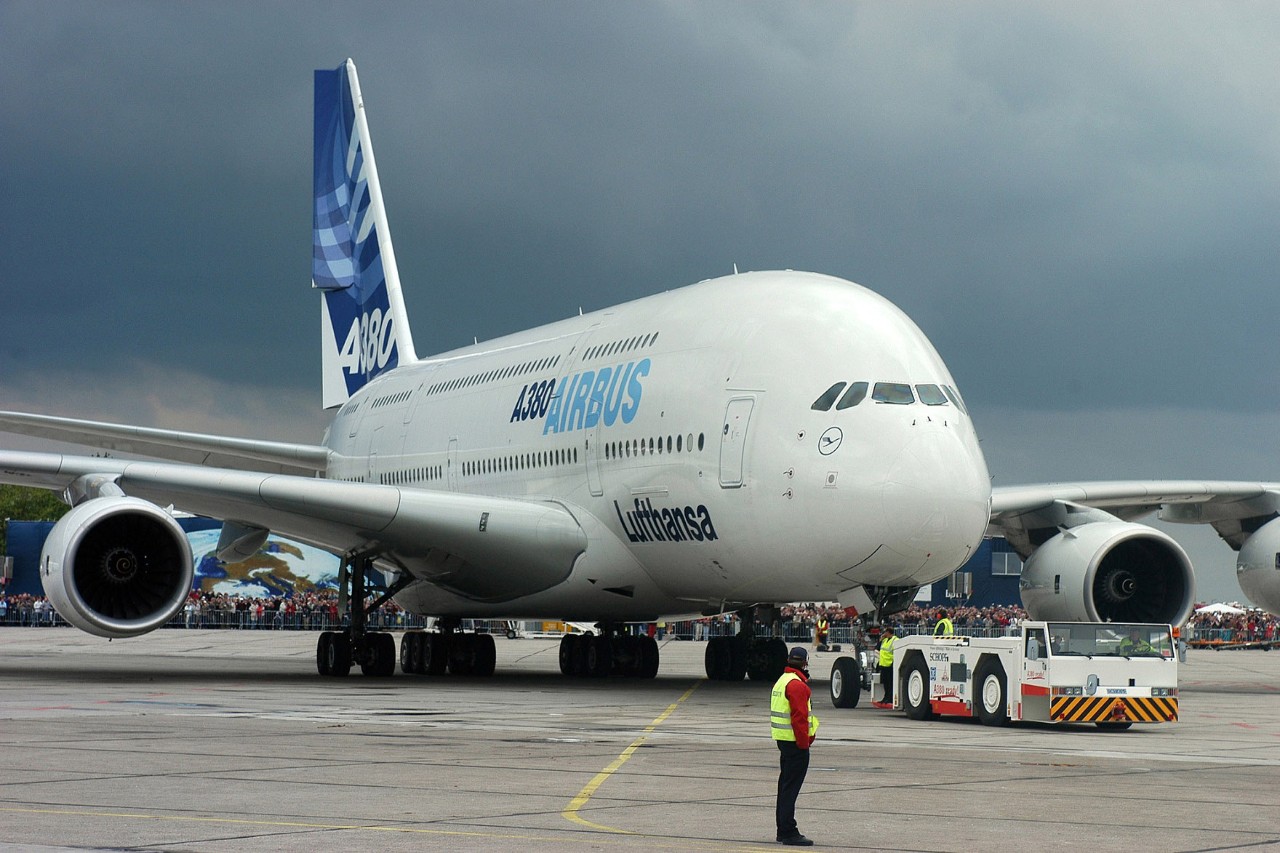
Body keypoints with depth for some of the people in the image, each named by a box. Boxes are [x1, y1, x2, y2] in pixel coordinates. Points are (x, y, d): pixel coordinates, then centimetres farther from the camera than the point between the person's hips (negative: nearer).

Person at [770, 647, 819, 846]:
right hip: (795, 742, -10)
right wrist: (804, 742, -18)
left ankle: (784, 830, 22)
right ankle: (788, 832, -9)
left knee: (786, 786, 15)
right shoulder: (797, 685, -17)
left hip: (783, 740, 10)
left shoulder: (782, 681, 16)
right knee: (791, 787, -9)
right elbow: (799, 717, -22)